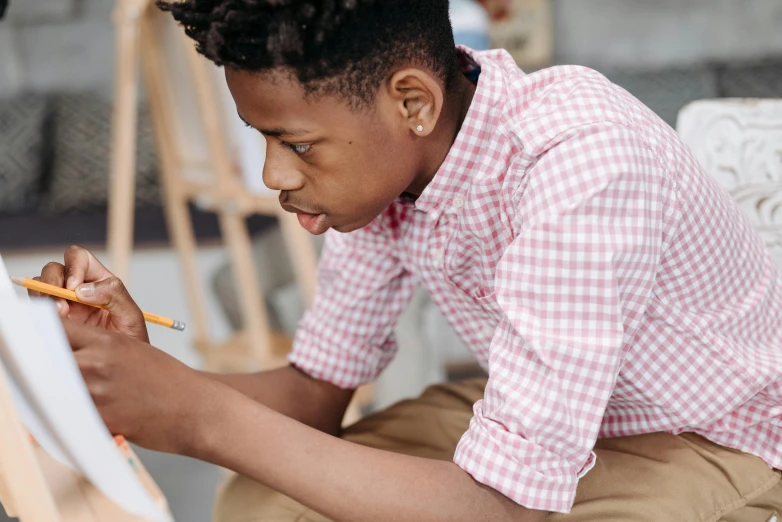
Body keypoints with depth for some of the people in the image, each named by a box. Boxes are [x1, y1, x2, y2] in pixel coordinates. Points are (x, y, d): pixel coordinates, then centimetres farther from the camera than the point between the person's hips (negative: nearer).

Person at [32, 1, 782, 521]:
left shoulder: (576, 171, -36)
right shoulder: (375, 156, -13)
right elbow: (317, 391, -2)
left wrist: (205, 420, -35)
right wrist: (146, 371, -21)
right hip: (537, 412, 6)